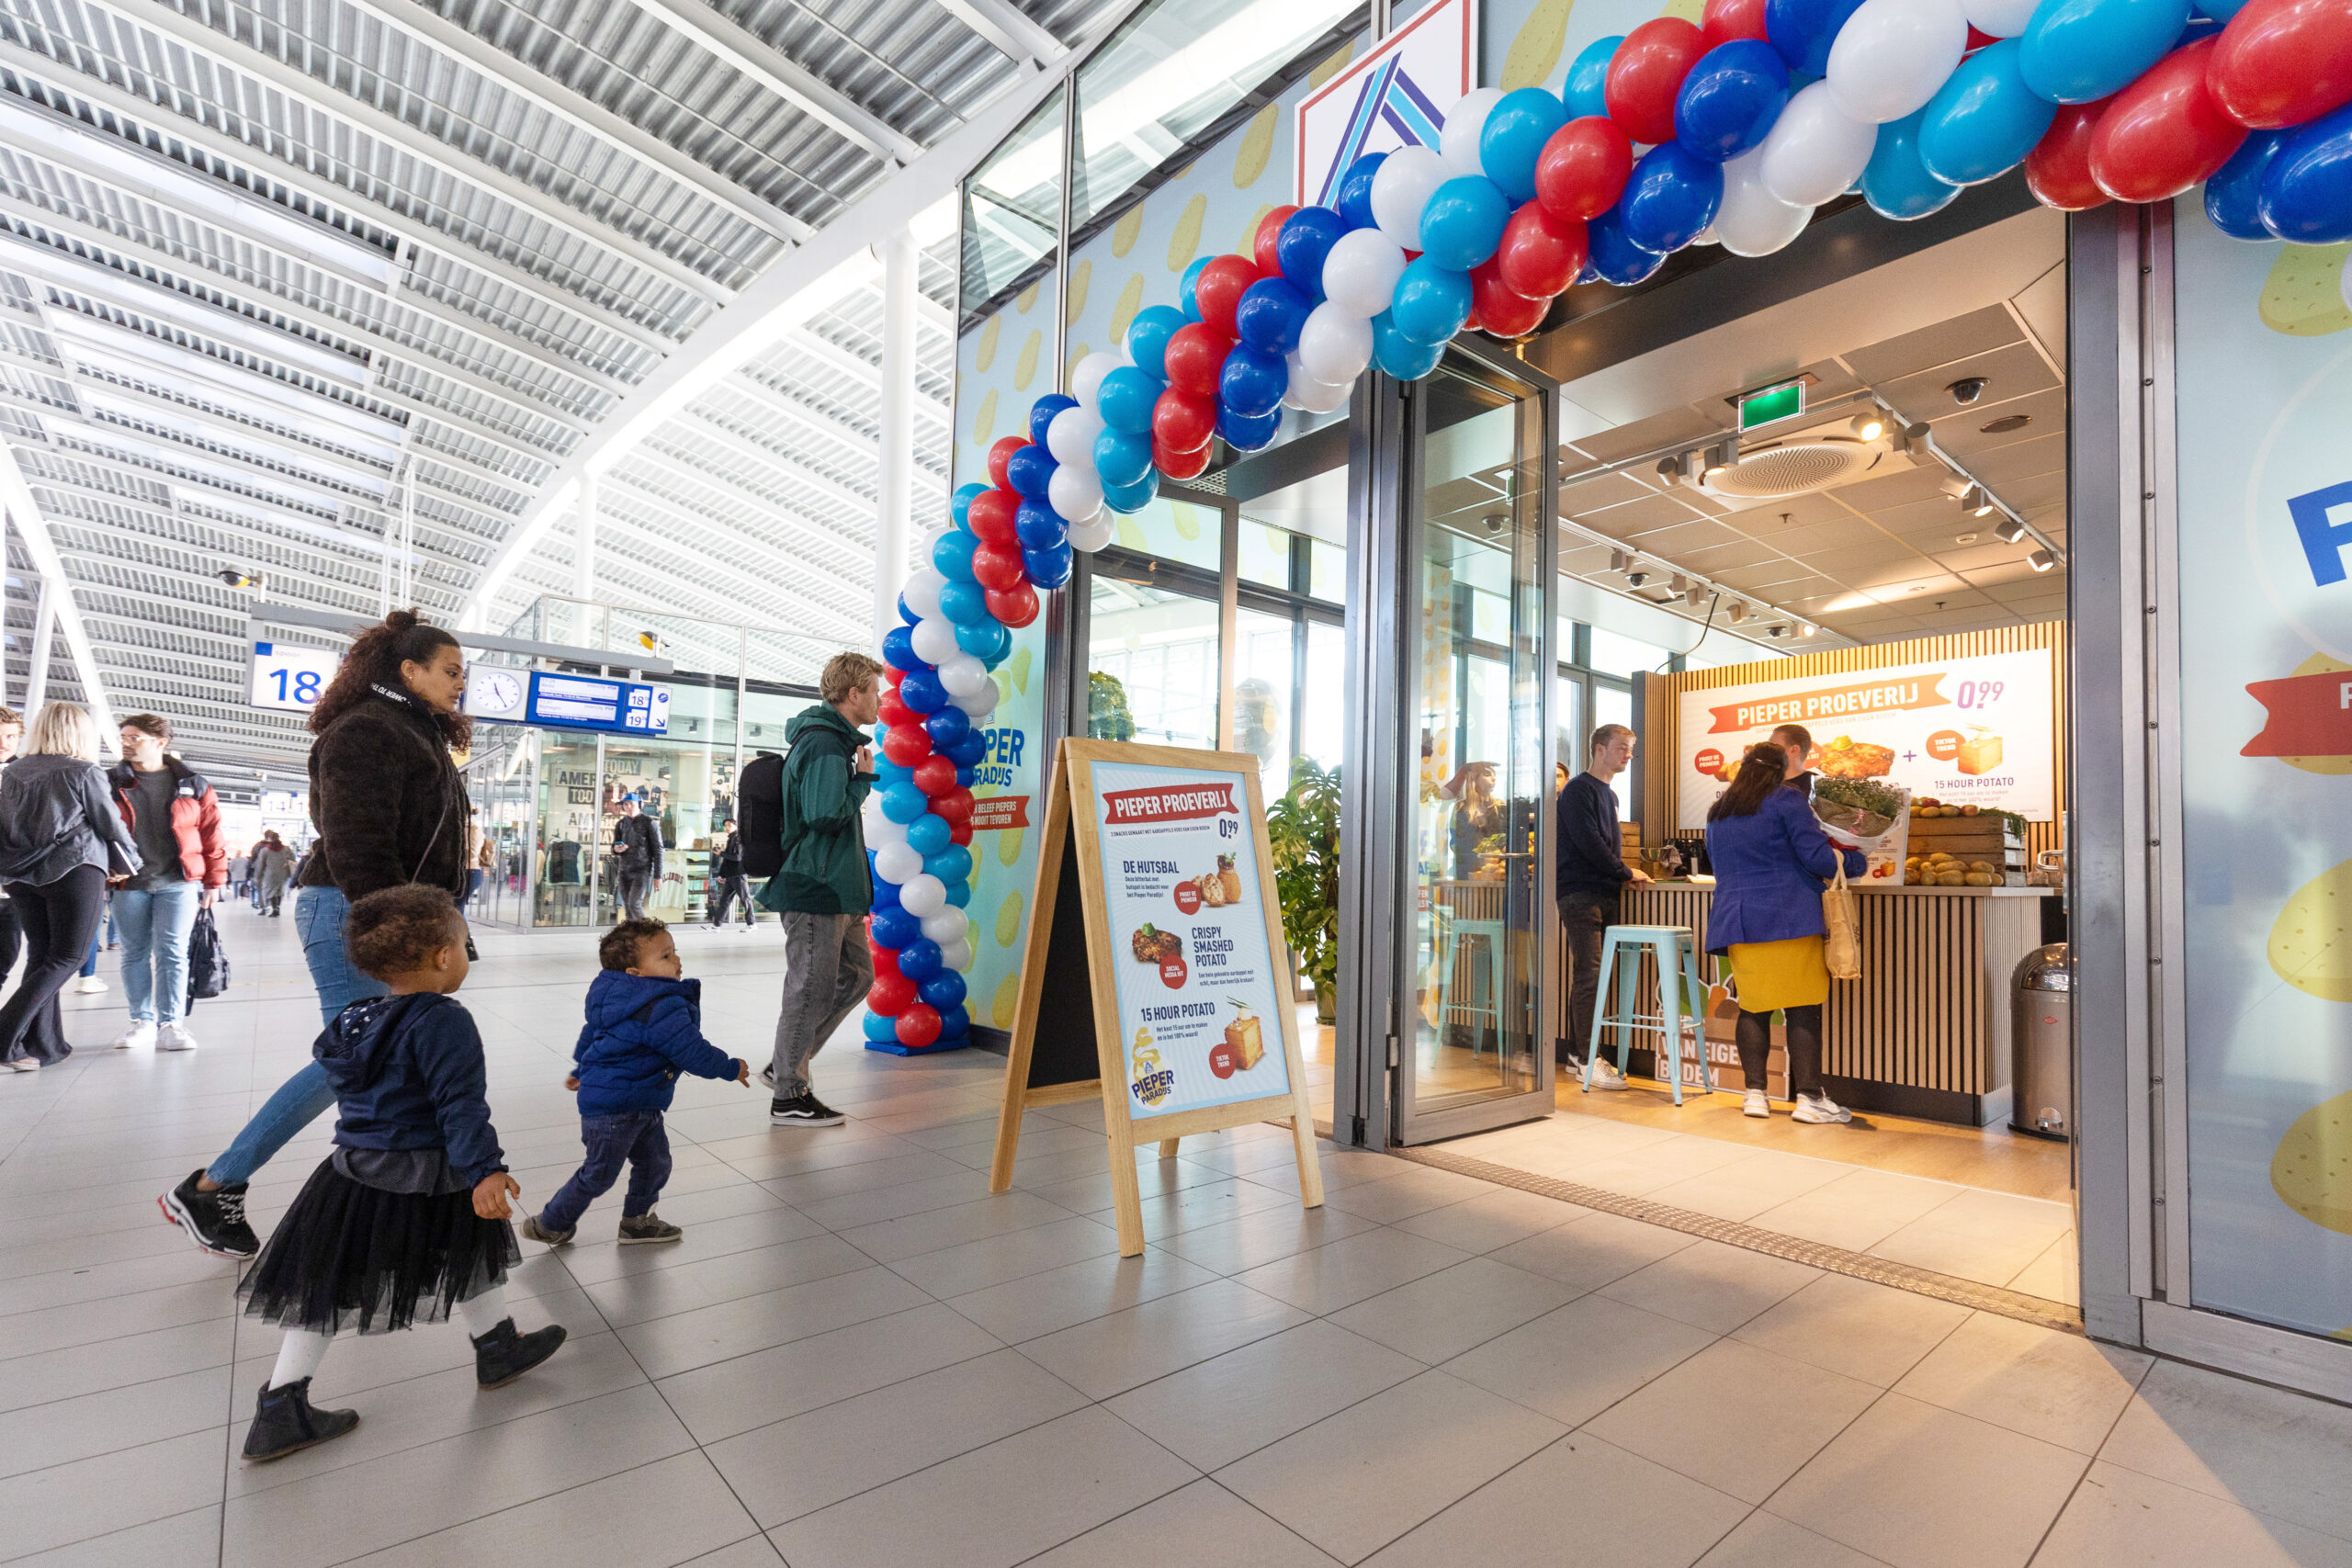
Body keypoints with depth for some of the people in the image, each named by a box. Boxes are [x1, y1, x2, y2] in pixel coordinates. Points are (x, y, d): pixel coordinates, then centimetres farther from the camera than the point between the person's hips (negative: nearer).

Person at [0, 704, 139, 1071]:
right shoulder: (83, 772, -7)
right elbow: (111, 825, -2)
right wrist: (127, 862, 14)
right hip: (75, 871, -6)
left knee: (40, 956, 11)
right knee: (67, 957, 1)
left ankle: (44, 1045, 10)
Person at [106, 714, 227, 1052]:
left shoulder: (191, 785, 4)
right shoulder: (111, 783, 7)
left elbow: (212, 834, 6)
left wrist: (213, 881, 3)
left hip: (178, 883, -2)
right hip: (129, 883, 2)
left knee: (172, 953, -4)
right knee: (135, 954, 8)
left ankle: (170, 1024, 1)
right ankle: (142, 1021, 18)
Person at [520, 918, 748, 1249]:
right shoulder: (662, 1008, -28)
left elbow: (591, 1033, 20)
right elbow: (692, 1053, -24)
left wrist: (581, 1069, 37)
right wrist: (731, 1068, -9)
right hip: (613, 1106, -10)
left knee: (655, 1162, 17)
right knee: (599, 1174, 6)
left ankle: (636, 1221, 32)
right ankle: (550, 1224, 27)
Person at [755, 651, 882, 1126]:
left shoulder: (833, 740, 17)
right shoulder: (825, 744, -16)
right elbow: (826, 813, -27)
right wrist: (864, 779, -13)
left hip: (834, 889, 11)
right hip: (816, 889, -10)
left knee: (856, 976, 16)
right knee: (811, 990, -1)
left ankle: (787, 1064, 25)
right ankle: (789, 1096, 12)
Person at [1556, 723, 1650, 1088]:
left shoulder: (1609, 794, 21)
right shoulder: (1579, 790, -7)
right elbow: (1588, 842, -15)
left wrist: (1621, 874, 8)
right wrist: (1626, 873, -6)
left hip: (1605, 893, 9)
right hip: (1580, 892, -9)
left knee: (1593, 975, 9)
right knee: (1589, 974, -10)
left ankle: (1577, 1052, 16)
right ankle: (1587, 1057, -6)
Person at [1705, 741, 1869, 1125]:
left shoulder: (1716, 814, 16)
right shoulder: (1785, 801, -3)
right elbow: (1818, 857, -8)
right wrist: (1857, 862, 10)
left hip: (1738, 921, 5)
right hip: (1788, 920, -5)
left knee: (1752, 1009, 7)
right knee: (1803, 1010, 0)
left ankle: (1755, 1093, 6)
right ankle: (1808, 1097, 1)